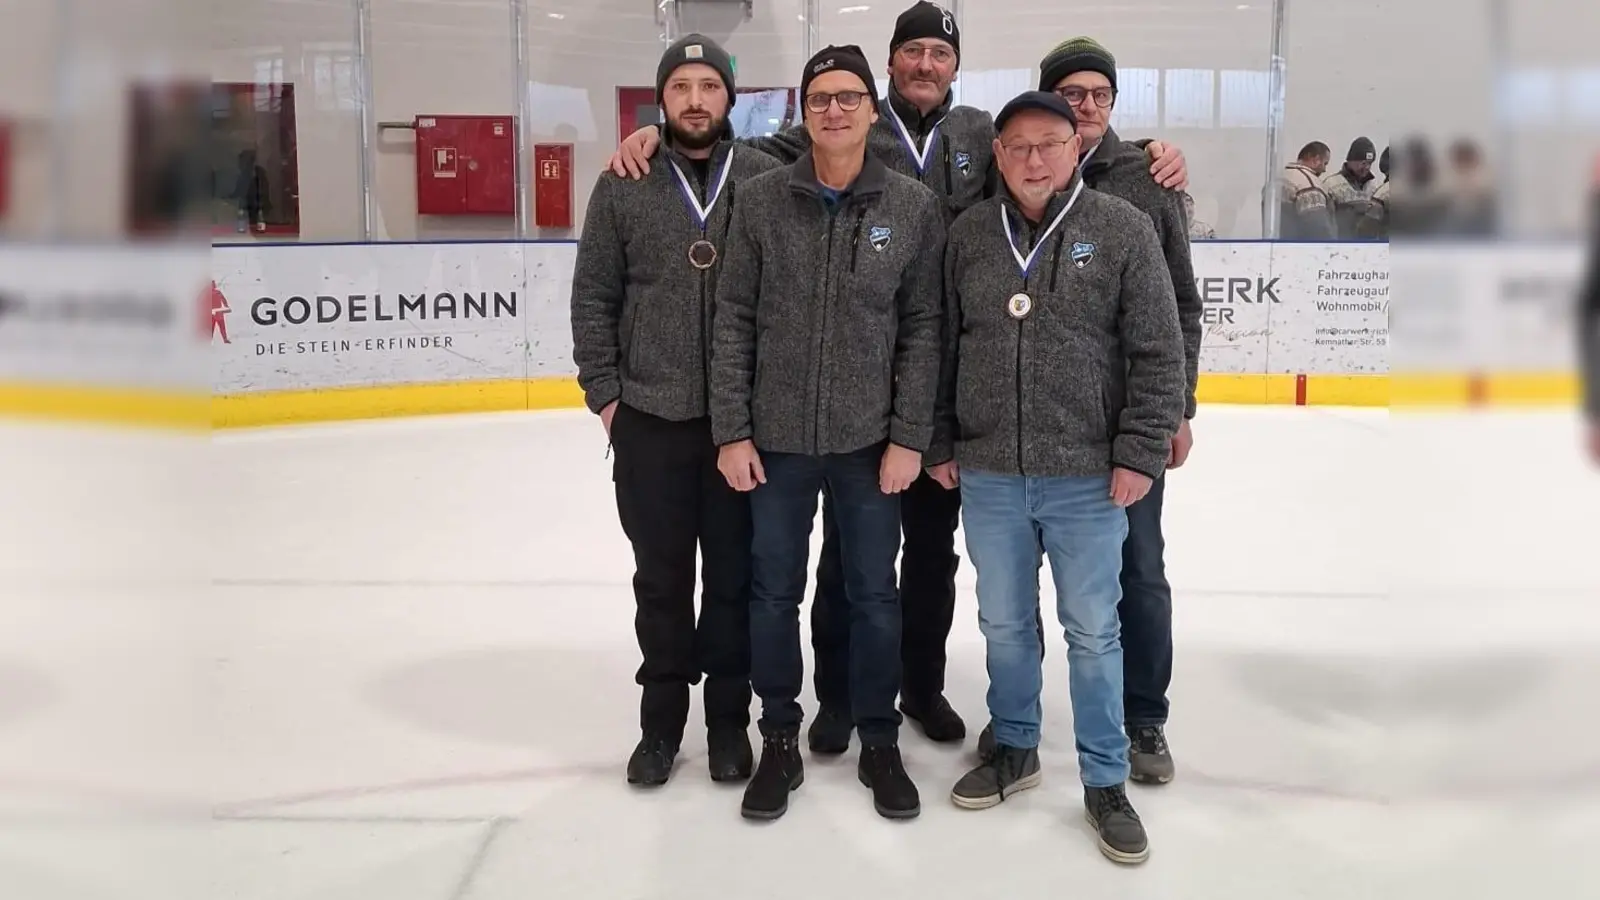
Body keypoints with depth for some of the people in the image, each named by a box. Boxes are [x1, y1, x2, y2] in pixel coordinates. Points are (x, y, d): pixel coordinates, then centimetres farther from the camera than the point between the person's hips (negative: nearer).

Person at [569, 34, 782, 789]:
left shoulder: (767, 181, -1)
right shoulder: (623, 187, 2)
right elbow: (593, 297, 4)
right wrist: (602, 390, -1)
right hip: (648, 417, 1)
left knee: (735, 575, 10)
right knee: (661, 576, 13)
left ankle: (729, 716, 26)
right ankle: (662, 716, 28)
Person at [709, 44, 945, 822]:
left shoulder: (914, 207, -3)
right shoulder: (759, 201, -2)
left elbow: (923, 329, -2)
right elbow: (733, 321, -1)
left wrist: (910, 436, -6)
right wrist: (731, 431, -5)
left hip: (871, 440, 0)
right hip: (775, 438, 1)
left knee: (874, 595, 11)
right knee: (774, 594, 11)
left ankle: (879, 743, 28)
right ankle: (780, 741, 28)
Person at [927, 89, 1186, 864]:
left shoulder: (1124, 229, -4)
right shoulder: (968, 233, 5)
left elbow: (1157, 354, -4)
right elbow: (943, 348, 10)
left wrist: (1140, 452, -9)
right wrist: (940, 444, 9)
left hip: (1088, 478, -3)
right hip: (987, 476, 3)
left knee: (1092, 633, 6)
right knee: (1004, 624, 16)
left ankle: (1106, 782, 22)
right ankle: (1014, 748, 36)